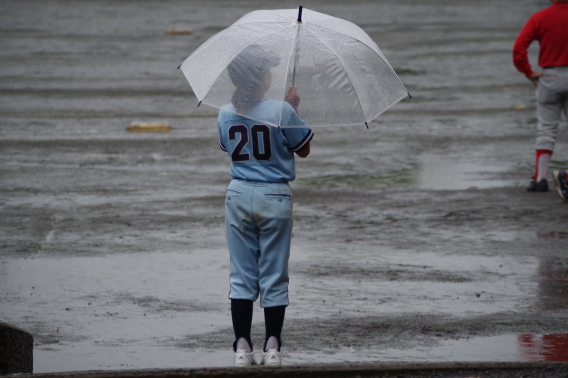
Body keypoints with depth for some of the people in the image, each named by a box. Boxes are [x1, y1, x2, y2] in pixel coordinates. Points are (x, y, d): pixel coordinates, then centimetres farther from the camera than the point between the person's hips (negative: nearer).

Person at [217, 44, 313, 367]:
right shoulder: (281, 111, -14)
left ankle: (242, 346, 4)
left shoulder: (226, 114, -2)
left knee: (241, 275, 8)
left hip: (239, 197, 3)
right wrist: (294, 108, 6)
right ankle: (273, 347, 6)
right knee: (274, 275, 5)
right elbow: (303, 149, -2)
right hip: (274, 197, -3)